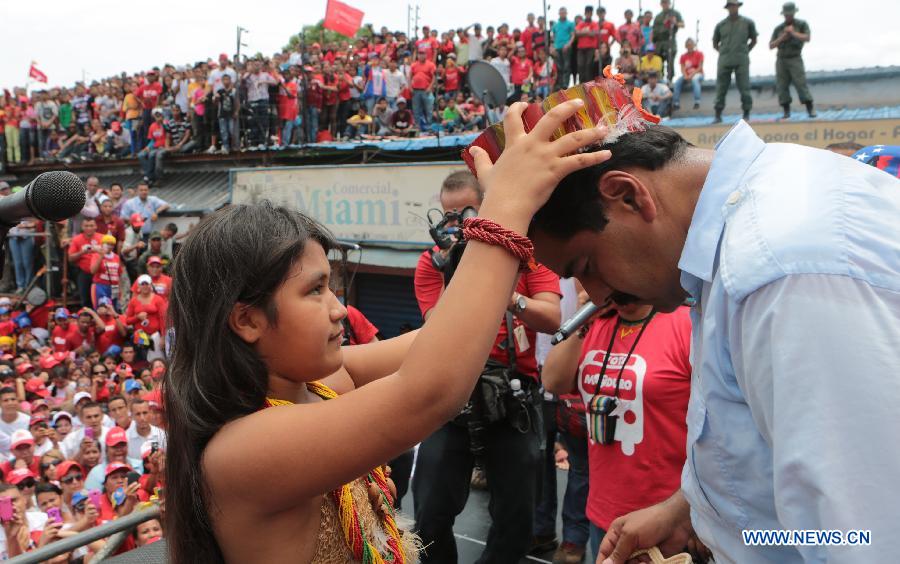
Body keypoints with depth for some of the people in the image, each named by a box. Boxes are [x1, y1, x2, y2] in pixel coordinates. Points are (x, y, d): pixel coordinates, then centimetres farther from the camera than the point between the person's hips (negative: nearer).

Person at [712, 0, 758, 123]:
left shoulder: (747, 23, 7)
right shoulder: (721, 25, 8)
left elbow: (753, 40, 18)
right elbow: (715, 44, 18)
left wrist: (745, 51, 9)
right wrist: (724, 52, 7)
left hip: (742, 61, -1)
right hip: (724, 61, 1)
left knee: (744, 88, -3)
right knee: (721, 89, -1)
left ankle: (746, 115, 4)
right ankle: (718, 116, 4)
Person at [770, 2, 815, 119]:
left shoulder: (802, 24, 1)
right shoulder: (778, 28, 9)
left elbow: (807, 39, -15)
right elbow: (771, 46, 3)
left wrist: (793, 33, -19)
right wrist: (781, 38, -12)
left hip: (795, 60, -3)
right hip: (781, 61, 3)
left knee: (801, 84, -12)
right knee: (782, 87, -4)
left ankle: (811, 110, -8)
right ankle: (786, 112, 4)